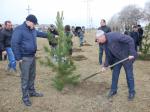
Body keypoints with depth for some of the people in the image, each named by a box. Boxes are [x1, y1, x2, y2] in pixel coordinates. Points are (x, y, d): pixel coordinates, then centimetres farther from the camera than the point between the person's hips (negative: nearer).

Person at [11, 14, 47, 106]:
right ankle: (25, 97, 11)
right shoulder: (19, 30, -15)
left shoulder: (33, 30, 10)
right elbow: (14, 44, -18)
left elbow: (40, 33, 30)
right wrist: (18, 58, -19)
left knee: (32, 76, 18)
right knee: (25, 78, -1)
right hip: (24, 58, -8)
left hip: (33, 56, 8)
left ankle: (32, 92, 34)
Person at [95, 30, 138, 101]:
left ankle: (132, 92, 21)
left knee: (129, 75, 4)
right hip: (117, 58, 7)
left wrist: (131, 53, -30)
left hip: (127, 57, -7)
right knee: (115, 74, 11)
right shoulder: (105, 43, -5)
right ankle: (113, 90, 27)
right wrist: (105, 65, -1)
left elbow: (130, 40, -30)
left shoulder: (114, 36, -31)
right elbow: (108, 55, 6)